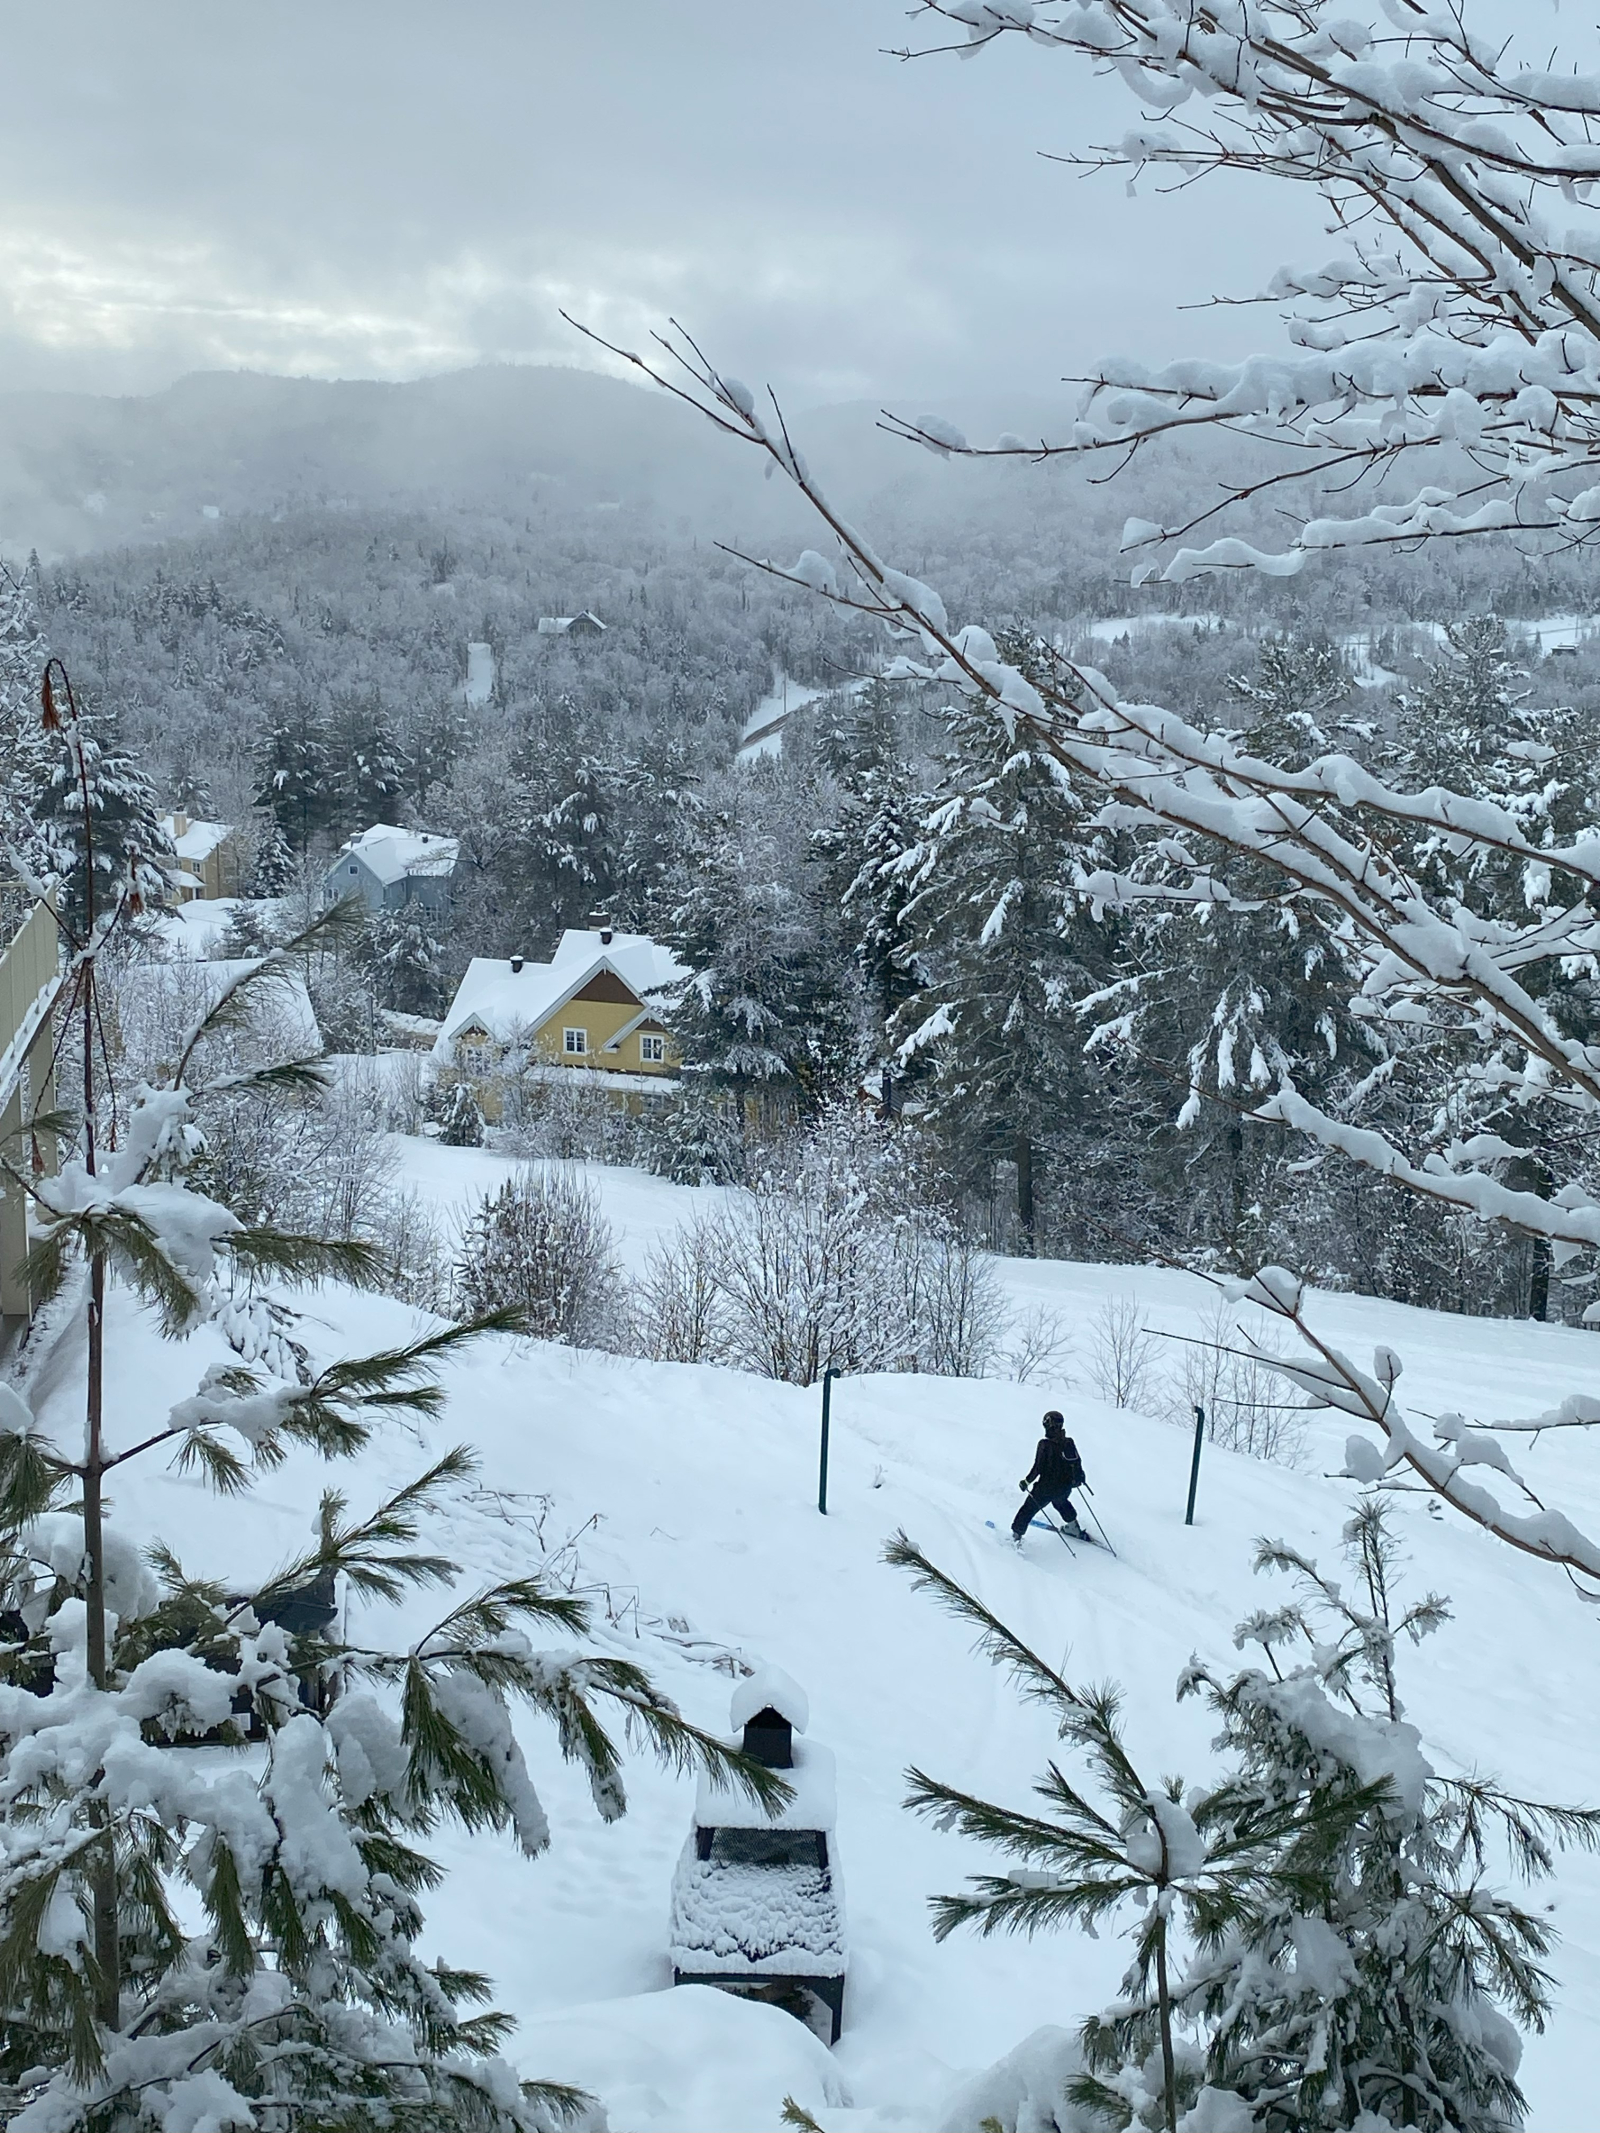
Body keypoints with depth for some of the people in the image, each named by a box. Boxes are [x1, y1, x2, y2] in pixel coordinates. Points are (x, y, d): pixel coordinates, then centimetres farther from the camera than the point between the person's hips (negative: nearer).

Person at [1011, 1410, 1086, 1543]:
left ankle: (1015, 1536, 20)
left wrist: (1026, 1481, -7)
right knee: (1061, 1501, 38)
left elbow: (1038, 1468, -21)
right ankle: (1074, 1527, 50)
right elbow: (1077, 1462, 6)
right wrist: (1080, 1476, 26)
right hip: (1066, 1487, 6)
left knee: (1028, 1509, 13)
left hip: (1046, 1488, -6)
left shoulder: (1045, 1444, -22)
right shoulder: (1069, 1443, -6)